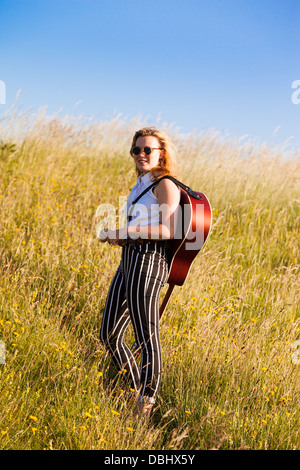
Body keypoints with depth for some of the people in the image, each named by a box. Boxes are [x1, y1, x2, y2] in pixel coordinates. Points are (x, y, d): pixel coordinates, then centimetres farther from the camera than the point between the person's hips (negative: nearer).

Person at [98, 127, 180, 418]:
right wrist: (114, 236, 8)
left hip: (148, 261, -9)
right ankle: (136, 392, 23)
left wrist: (126, 231, -19)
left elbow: (169, 230, -17)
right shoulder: (140, 186, 21)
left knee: (146, 337, -5)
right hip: (128, 262, 10)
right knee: (109, 335, 10)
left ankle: (146, 404, 3)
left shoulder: (165, 185, -6)